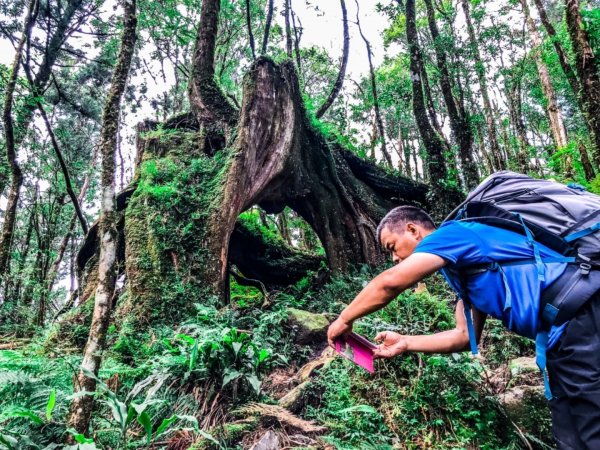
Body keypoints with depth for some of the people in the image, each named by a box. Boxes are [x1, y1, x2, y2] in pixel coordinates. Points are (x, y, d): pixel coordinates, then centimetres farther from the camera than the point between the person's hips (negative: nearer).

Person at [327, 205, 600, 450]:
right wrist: (405, 343, 11)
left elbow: (390, 283, -21)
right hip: (566, 335, 10)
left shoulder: (453, 233, -10)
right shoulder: (463, 265, 20)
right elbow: (465, 336, 18)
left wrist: (344, 321, -6)